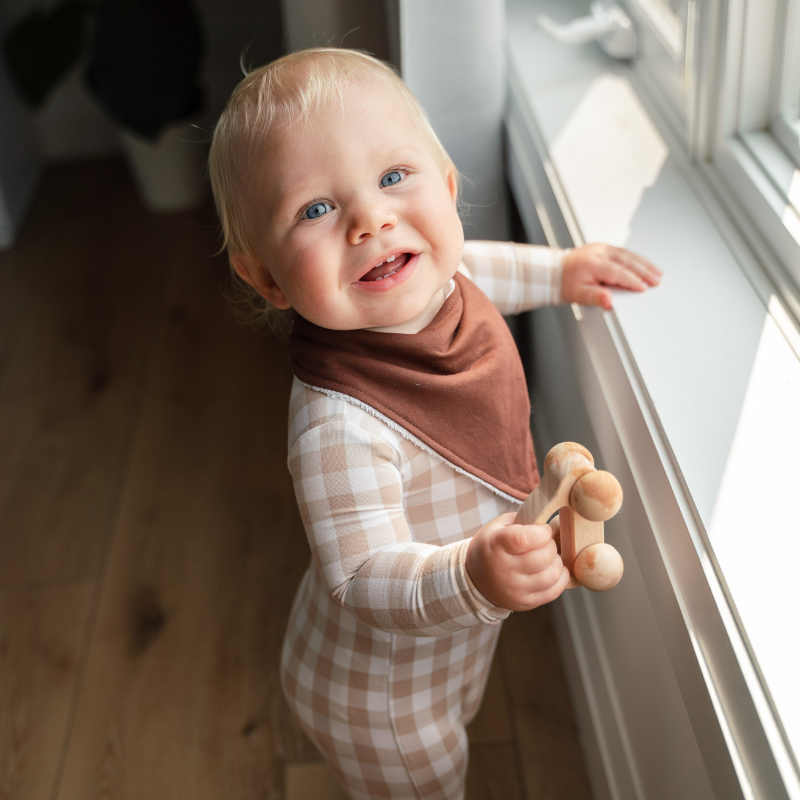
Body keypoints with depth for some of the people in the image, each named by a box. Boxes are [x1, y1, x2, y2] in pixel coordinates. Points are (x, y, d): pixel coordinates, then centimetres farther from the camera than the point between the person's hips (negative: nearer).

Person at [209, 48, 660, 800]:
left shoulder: (437, 288, -17)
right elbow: (365, 579, -38)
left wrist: (559, 269, 3)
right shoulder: (339, 427, -43)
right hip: (381, 695, -7)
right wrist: (474, 576, -54)